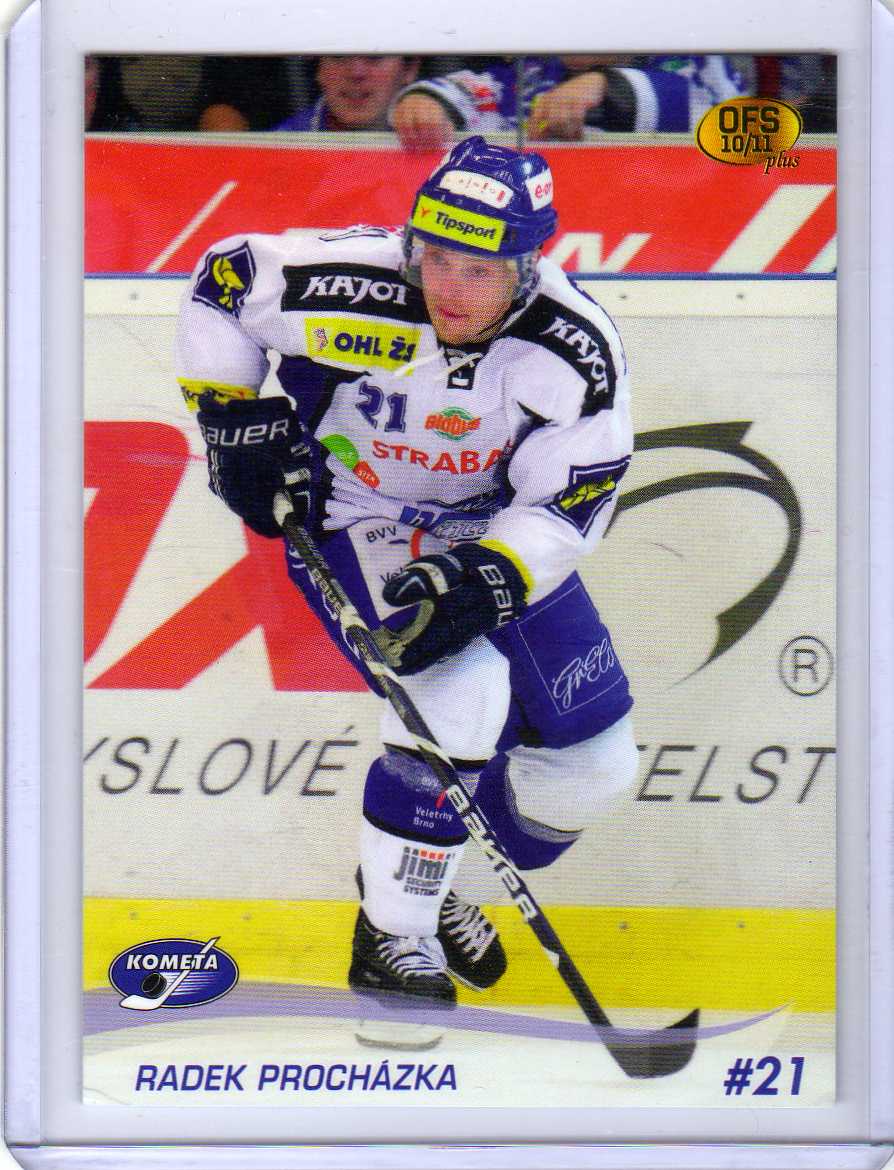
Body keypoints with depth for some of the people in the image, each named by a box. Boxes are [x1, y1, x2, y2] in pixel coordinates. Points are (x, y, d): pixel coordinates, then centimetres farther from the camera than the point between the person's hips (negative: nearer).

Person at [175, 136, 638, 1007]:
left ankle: (435, 879, 26)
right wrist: (234, 416, -15)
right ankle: (390, 934, -12)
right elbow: (222, 280, -11)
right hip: (352, 519, -4)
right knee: (462, 690, -29)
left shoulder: (578, 351, -23)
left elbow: (571, 501, -19)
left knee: (593, 760, 1)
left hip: (498, 532, 4)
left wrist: (485, 581, -35)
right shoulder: (356, 294, -28)